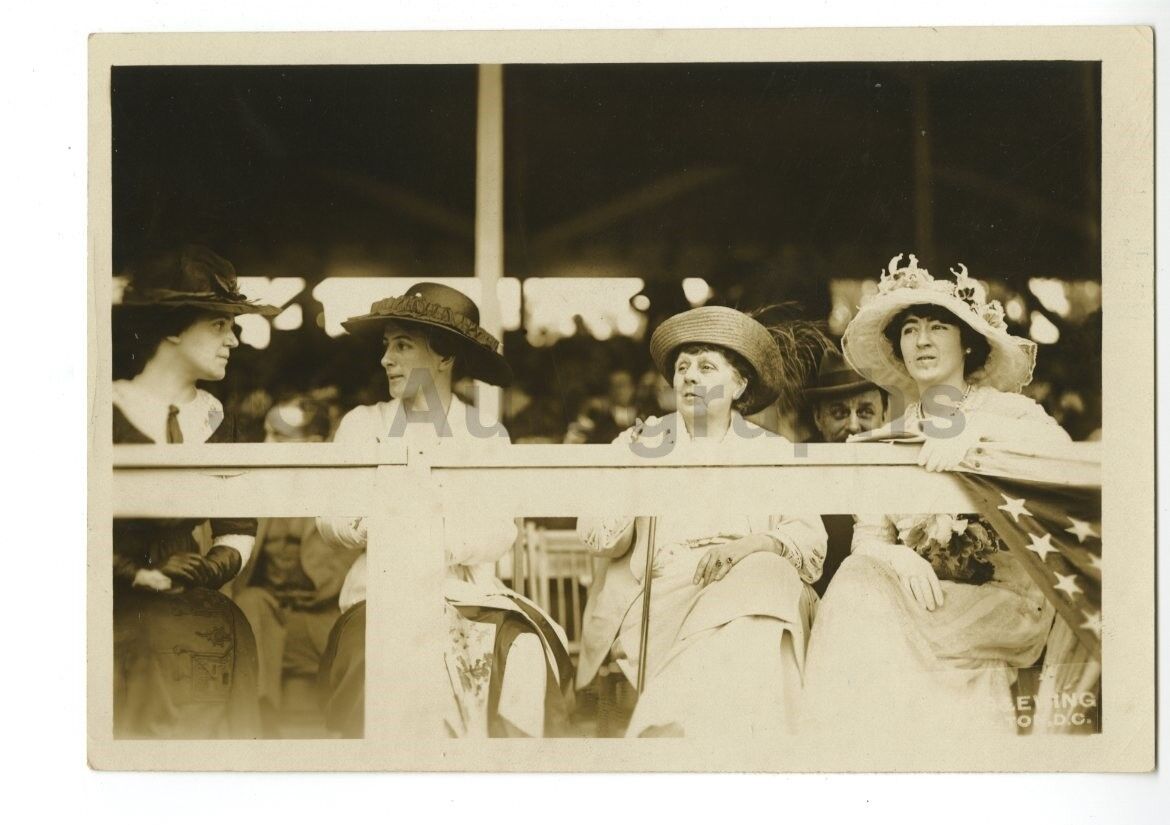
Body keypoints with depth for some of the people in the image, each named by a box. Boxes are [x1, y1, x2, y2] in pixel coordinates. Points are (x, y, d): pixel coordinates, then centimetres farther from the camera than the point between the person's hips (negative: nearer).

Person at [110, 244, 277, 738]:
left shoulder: (216, 420, 11)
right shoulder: (108, 411, -7)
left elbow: (239, 529, 13)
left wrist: (217, 565, -6)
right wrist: (138, 575, -13)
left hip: (204, 628, 5)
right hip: (119, 622, -5)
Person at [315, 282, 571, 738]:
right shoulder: (365, 424, 11)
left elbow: (501, 529, -3)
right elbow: (333, 518, -3)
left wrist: (447, 542, -22)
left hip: (473, 595, 1)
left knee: (525, 652, -27)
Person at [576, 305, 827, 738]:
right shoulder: (641, 443, 17)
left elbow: (811, 544, 4)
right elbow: (600, 538, 5)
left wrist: (753, 546, -17)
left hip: (750, 589, 2)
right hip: (656, 599, -2)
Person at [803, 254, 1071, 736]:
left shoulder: (1006, 409, 6)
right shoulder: (891, 437, 15)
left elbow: (1059, 446, -16)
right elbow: (866, 539, 6)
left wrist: (974, 427, -28)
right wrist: (900, 558, -16)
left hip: (1000, 598, -3)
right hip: (922, 592, 3)